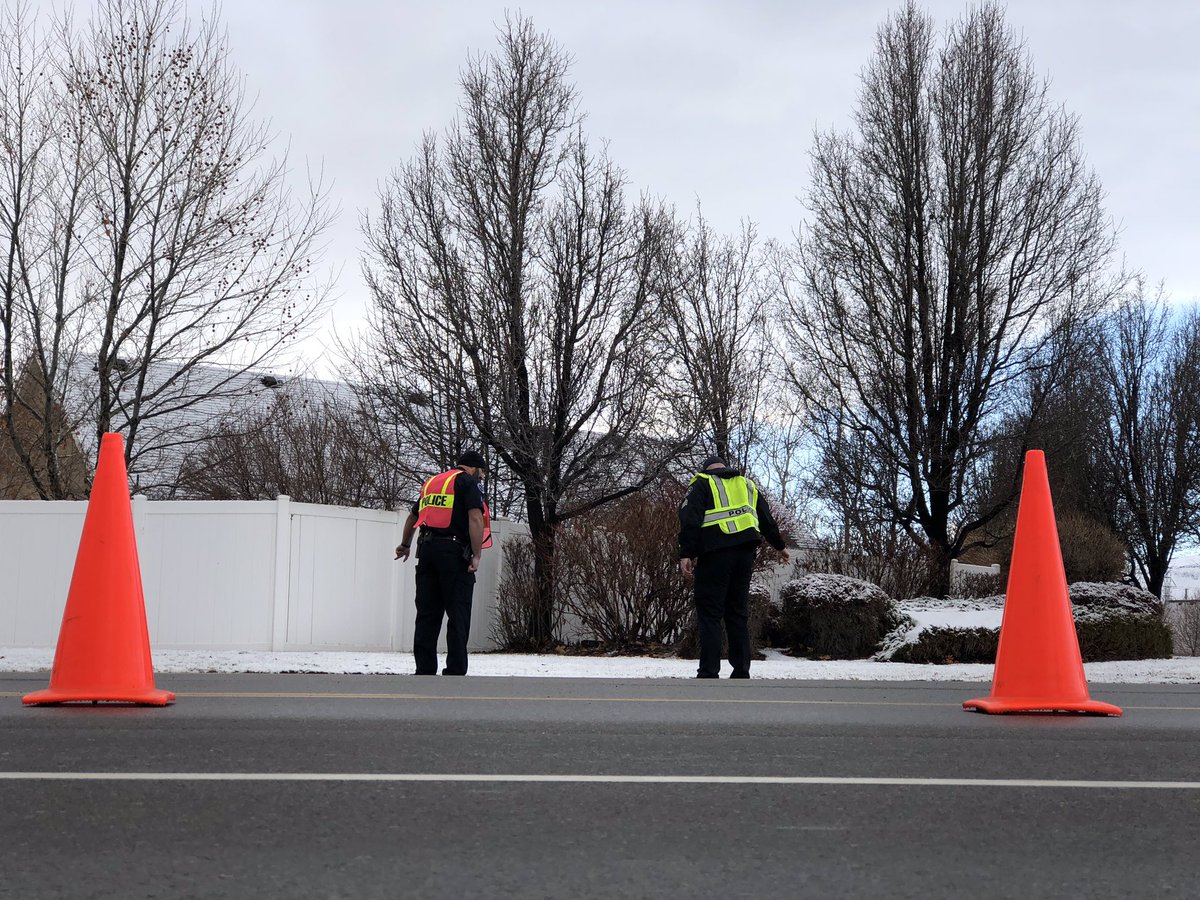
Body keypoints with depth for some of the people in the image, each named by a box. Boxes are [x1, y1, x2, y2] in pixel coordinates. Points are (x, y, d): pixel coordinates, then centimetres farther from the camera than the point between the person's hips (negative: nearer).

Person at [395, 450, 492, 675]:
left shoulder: (432, 482, 23)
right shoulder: (468, 483, 0)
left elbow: (412, 516, 35)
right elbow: (475, 518, -15)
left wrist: (405, 545, 50)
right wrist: (476, 556, -14)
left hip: (427, 549, 7)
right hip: (454, 552, -6)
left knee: (427, 614, 8)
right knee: (458, 614, -4)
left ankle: (425, 670, 6)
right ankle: (455, 672, -8)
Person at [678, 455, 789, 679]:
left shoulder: (703, 483, 8)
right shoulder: (747, 485, 24)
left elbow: (690, 518, -7)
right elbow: (767, 519, 32)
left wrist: (686, 553, -11)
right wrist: (779, 545, 46)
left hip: (715, 553, -5)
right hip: (745, 553, 5)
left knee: (710, 614, -4)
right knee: (738, 614, 10)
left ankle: (709, 673, -10)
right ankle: (741, 673, 6)